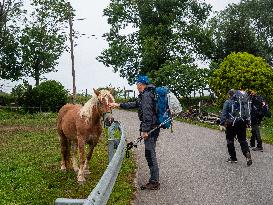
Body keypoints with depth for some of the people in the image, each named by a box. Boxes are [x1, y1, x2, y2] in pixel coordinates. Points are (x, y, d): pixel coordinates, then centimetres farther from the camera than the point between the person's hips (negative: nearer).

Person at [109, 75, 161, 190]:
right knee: (150, 154, 15)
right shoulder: (144, 95, 18)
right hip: (153, 128, 10)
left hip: (150, 129, -10)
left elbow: (147, 114, -22)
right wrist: (118, 105, 32)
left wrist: (145, 130, -23)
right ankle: (153, 180, 23)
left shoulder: (146, 95, -15)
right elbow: (135, 105, 30)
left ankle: (154, 182, 1)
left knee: (150, 154, -5)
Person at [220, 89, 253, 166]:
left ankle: (233, 158, 11)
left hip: (231, 124, -4)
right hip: (242, 123, 4)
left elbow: (224, 113, -9)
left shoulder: (227, 102, -4)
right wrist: (247, 122, 18)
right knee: (243, 140, 9)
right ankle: (247, 155, -10)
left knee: (230, 141, 8)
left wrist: (223, 122, -9)